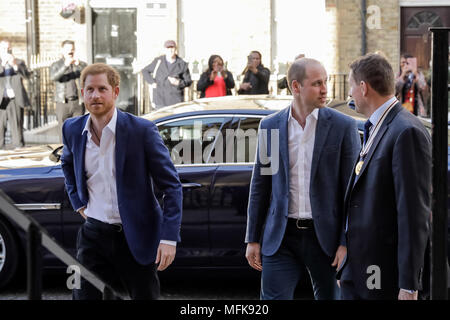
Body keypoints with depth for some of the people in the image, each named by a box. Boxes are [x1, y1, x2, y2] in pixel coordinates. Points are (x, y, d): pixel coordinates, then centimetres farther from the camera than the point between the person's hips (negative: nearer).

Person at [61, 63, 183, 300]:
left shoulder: (142, 130, -13)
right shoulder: (72, 129, 2)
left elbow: (172, 186, -10)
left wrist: (169, 238, -16)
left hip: (136, 237, -3)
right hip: (94, 234, 4)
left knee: (144, 296, 8)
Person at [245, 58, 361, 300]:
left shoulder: (343, 127, -3)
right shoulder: (270, 126, 4)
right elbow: (259, 186, 8)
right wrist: (253, 239, 6)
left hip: (324, 235, -1)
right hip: (281, 236, 1)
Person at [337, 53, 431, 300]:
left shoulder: (407, 133, -15)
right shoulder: (375, 129, 14)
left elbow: (415, 214, -19)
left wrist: (409, 285, -20)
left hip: (386, 277, -9)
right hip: (355, 270, 9)